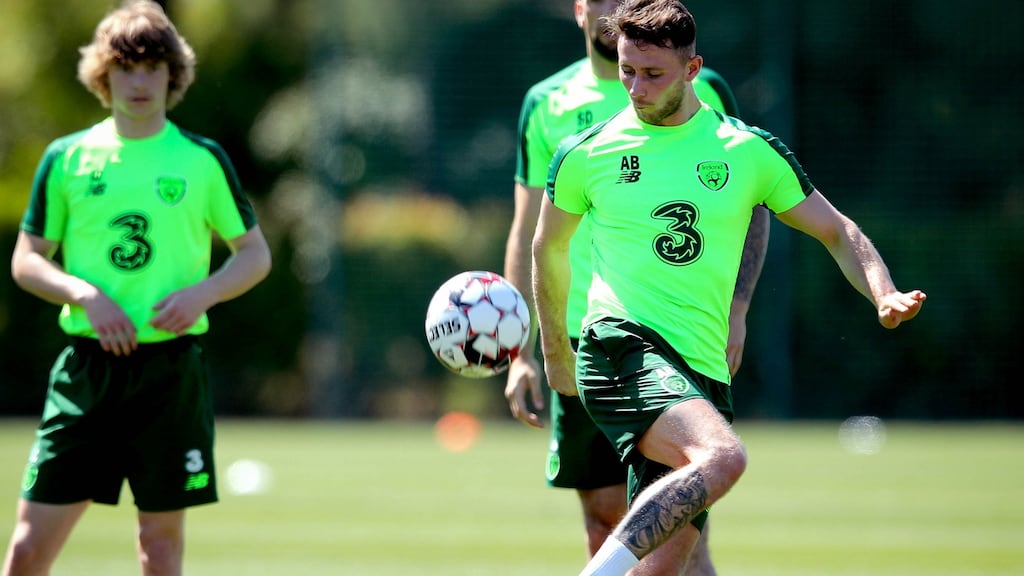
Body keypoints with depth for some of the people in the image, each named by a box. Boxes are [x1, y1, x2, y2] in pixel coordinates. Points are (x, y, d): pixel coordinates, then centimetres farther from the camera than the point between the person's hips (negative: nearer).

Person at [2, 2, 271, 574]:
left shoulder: (203, 160, 4)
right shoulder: (67, 158, 5)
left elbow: (256, 254, 10)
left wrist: (203, 292, -10)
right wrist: (85, 295, -11)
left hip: (172, 362, 0)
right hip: (88, 363, 0)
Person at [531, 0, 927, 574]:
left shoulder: (750, 150, 8)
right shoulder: (585, 154, 4)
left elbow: (837, 231, 15)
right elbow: (550, 248, 21)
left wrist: (884, 296, -4)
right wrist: (556, 352, 29)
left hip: (703, 373, 4)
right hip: (624, 347, -4)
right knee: (722, 457, -32)